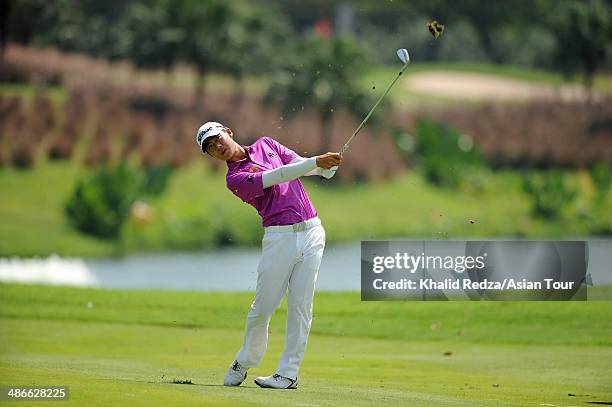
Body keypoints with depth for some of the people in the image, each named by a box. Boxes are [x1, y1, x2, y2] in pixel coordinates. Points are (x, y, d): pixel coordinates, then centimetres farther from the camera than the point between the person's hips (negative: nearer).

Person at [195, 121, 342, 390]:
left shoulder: (265, 145, 17)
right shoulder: (235, 179, -3)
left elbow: (298, 163, 8)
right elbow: (276, 177, -15)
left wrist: (326, 168, -14)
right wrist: (316, 161, -22)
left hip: (311, 233, 3)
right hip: (279, 238, -3)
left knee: (300, 305, -2)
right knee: (263, 307, -3)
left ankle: (288, 373, -1)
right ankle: (244, 362, 17)